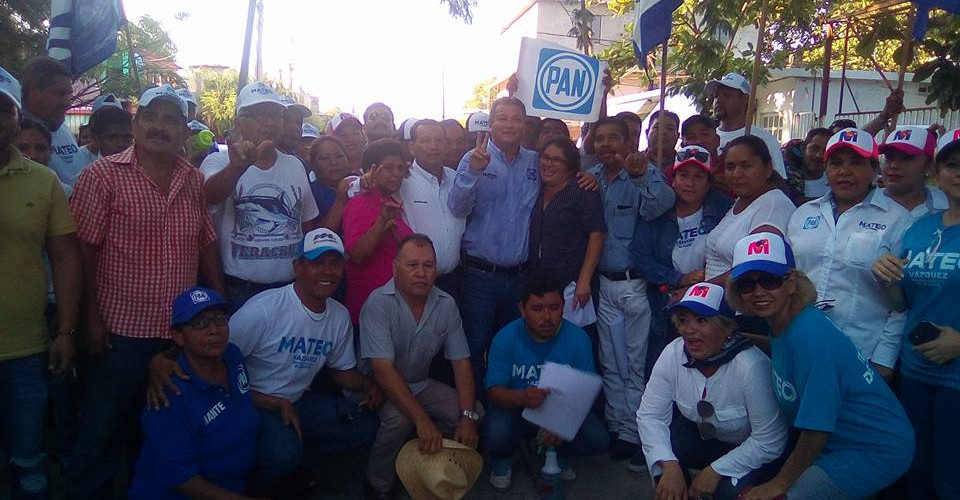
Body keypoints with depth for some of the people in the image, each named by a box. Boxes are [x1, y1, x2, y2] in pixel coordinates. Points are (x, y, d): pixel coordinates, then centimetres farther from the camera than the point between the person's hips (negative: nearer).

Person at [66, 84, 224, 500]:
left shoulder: (195, 180, 6)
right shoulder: (102, 176, -7)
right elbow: (84, 250, -8)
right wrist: (92, 317, -10)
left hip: (185, 330, 5)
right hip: (122, 330, -4)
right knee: (103, 432, 11)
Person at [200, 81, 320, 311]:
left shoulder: (295, 166, 8)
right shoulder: (219, 162, -6)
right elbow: (211, 195, -28)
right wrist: (237, 166, -48)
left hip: (291, 289, 4)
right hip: (238, 291, -4)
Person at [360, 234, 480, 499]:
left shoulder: (446, 304, -7)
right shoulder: (378, 304, -22)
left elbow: (461, 363, -4)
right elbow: (384, 371, -29)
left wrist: (468, 417, -18)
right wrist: (422, 420, -36)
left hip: (420, 385, 5)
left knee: (475, 411, -11)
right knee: (399, 417, -34)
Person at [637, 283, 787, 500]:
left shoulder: (751, 366, -31)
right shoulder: (673, 354, -18)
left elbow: (770, 441, -24)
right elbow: (649, 415, -15)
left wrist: (716, 470, -23)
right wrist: (669, 466, -28)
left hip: (752, 453, -4)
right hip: (706, 439, 4)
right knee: (661, 442, -23)